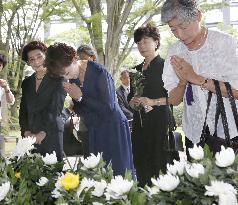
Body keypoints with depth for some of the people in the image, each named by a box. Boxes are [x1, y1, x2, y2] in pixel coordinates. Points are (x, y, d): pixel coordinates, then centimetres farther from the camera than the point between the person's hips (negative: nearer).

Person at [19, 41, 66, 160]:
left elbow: (55, 109, -7)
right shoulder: (26, 83, 16)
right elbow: (23, 110, 14)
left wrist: (43, 133, -13)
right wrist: (26, 132, -1)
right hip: (30, 137, 4)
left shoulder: (57, 79, -1)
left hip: (51, 134, -4)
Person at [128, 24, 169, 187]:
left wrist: (153, 102, -17)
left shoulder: (164, 65, -3)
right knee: (140, 164, 5)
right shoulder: (137, 70, 18)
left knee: (158, 163, -9)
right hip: (139, 122, 6)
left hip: (159, 120, -6)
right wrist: (133, 102, 5)